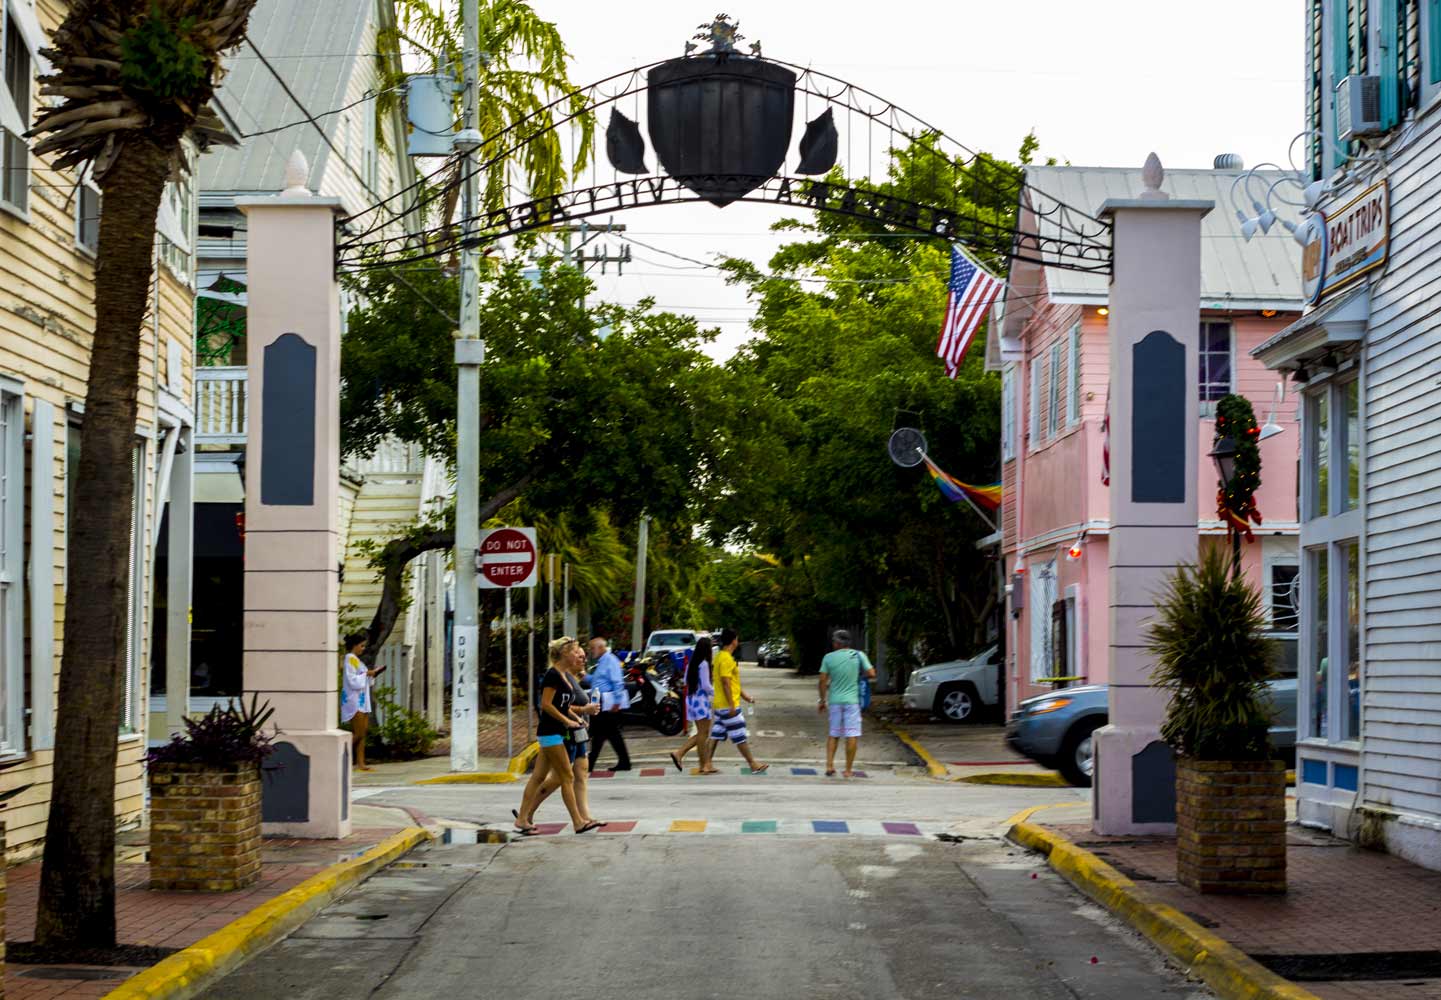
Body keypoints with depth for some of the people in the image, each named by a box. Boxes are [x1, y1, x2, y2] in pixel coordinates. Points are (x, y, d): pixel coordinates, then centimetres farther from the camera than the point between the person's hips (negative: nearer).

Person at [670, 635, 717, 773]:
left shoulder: (692, 663, 10)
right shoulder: (704, 664, -16)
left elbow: (686, 681, 18)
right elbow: (706, 685, -17)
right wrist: (717, 694, -4)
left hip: (691, 698, 9)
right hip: (701, 699, -9)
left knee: (702, 733, 13)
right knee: (703, 733, -3)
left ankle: (679, 753, 5)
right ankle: (704, 766, 0)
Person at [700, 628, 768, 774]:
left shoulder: (720, 656, 14)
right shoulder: (726, 659, -18)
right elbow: (725, 683, -22)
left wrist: (744, 695, 27)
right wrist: (731, 705, -22)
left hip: (720, 706, 10)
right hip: (728, 706, -10)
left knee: (715, 735, 8)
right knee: (740, 737, -1)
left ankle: (706, 765, 6)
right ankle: (753, 765, 7)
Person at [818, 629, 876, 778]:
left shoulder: (829, 658, -2)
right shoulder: (859, 655, -4)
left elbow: (823, 681, -1)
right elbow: (872, 674, -7)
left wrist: (823, 700, 9)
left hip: (835, 700, 2)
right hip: (852, 700, -2)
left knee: (834, 734, 15)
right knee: (851, 735, 2)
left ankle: (829, 765, 7)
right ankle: (849, 770, 2)